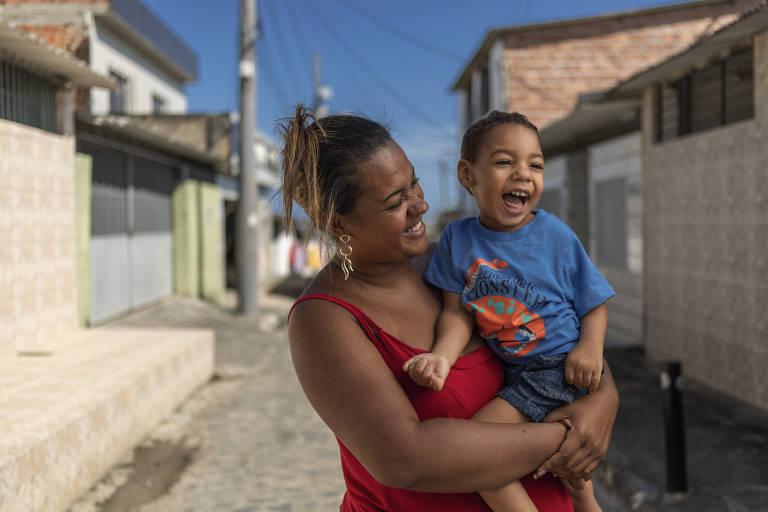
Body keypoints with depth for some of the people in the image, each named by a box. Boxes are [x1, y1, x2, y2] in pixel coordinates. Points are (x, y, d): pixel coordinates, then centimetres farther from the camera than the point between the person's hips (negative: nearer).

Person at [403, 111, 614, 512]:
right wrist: (442, 356, -22)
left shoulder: (555, 235, -8)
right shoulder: (458, 238, -1)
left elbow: (594, 300, -3)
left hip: (559, 368, -5)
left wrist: (591, 345, -22)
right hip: (510, 372, 5)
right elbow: (458, 310, -3)